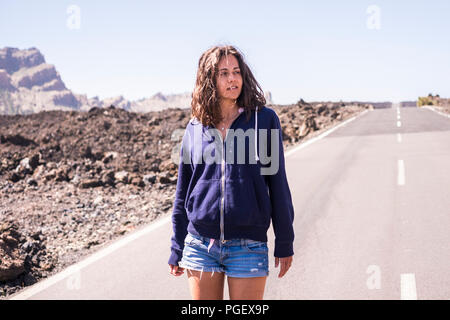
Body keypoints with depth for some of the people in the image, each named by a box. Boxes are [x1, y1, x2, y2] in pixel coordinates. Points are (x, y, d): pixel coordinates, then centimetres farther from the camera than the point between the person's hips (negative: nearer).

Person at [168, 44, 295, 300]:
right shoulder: (195, 128, 4)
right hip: (201, 245, 2)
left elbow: (278, 183, 1)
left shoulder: (264, 119, -1)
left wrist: (284, 244, 1)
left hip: (248, 247, -2)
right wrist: (177, 249, 12)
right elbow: (183, 192, 11)